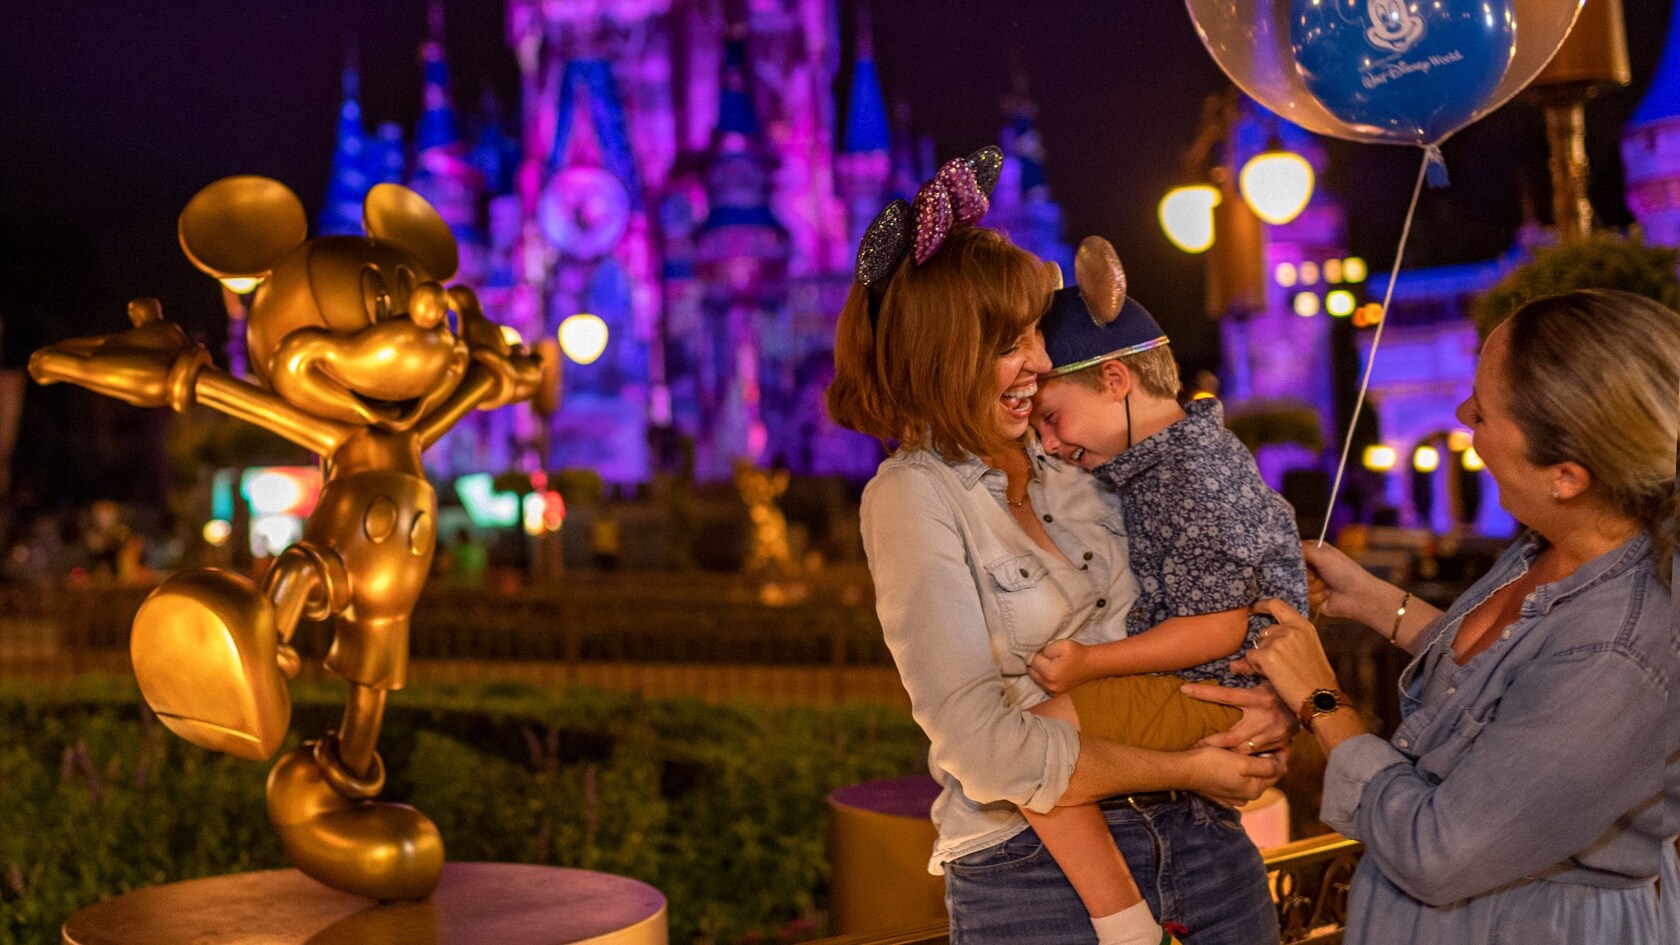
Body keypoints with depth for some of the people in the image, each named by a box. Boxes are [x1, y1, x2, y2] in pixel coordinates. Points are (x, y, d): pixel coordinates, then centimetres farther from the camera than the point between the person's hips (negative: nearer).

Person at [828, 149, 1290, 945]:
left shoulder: (1067, 467, 5)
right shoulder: (915, 497, -12)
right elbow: (986, 748, -19)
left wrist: (1258, 701, -7)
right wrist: (1185, 770, -13)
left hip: (1196, 834, 6)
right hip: (1030, 871, -5)